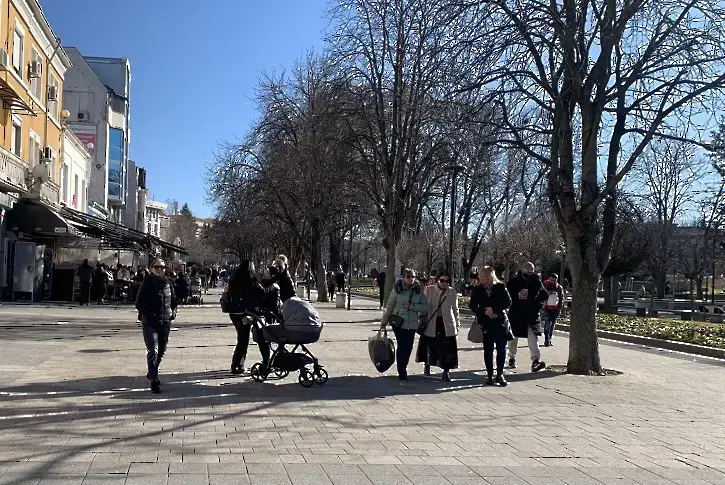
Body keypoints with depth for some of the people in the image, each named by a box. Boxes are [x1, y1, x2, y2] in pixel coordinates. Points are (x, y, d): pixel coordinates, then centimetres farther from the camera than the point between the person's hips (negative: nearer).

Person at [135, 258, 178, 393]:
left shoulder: (168, 283, 7)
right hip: (150, 323, -5)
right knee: (153, 351, -12)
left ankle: (151, 373, 38)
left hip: (165, 323, 5)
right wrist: (148, 315, -14)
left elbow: (174, 301, 19)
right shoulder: (147, 283, -5)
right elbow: (139, 304, -4)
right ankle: (154, 380, -10)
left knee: (161, 351, 15)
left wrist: (173, 311, 2)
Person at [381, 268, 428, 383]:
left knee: (408, 348, 6)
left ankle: (402, 370, 23)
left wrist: (414, 307, -15)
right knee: (402, 347, -8)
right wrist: (384, 320, 9)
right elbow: (390, 305, 4)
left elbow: (425, 306, 1)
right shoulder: (397, 289, -4)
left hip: (412, 324, 3)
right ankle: (402, 374, -2)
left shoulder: (418, 290, 3)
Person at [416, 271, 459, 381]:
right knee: (430, 345, 11)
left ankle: (446, 371, 7)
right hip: (431, 322, 0)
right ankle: (427, 365, 35)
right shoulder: (429, 290, -3)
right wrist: (423, 319, -4)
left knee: (447, 348, -4)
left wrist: (457, 324, 10)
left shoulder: (452, 293, 2)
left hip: (447, 323, 0)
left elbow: (455, 309, 9)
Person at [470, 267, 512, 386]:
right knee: (488, 350, 4)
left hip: (500, 322, -1)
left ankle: (500, 374, 12)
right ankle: (490, 375, 11)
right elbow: (472, 305, 2)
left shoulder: (500, 287, -1)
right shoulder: (477, 289, 3)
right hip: (485, 324, 1)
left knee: (501, 349, 1)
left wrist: (493, 309, -15)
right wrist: (484, 312, -11)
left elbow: (508, 302, -6)